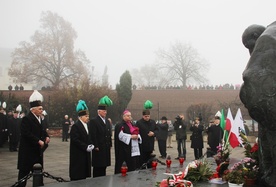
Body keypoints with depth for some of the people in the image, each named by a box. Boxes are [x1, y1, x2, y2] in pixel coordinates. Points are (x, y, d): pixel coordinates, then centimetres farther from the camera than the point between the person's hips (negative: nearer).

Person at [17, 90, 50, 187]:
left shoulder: (39, 118, 11)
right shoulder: (26, 119, -16)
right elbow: (26, 134, -24)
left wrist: (46, 136, -2)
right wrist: (39, 141, -24)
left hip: (37, 150, 8)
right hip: (28, 150, -8)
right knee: (24, 171, -1)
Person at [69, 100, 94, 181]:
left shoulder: (87, 126, 13)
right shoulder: (75, 126, -12)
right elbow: (75, 140, -18)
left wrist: (91, 145, 1)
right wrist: (86, 147, -19)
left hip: (86, 155, 8)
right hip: (78, 155, -8)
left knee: (84, 174, 9)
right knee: (77, 175, -4)